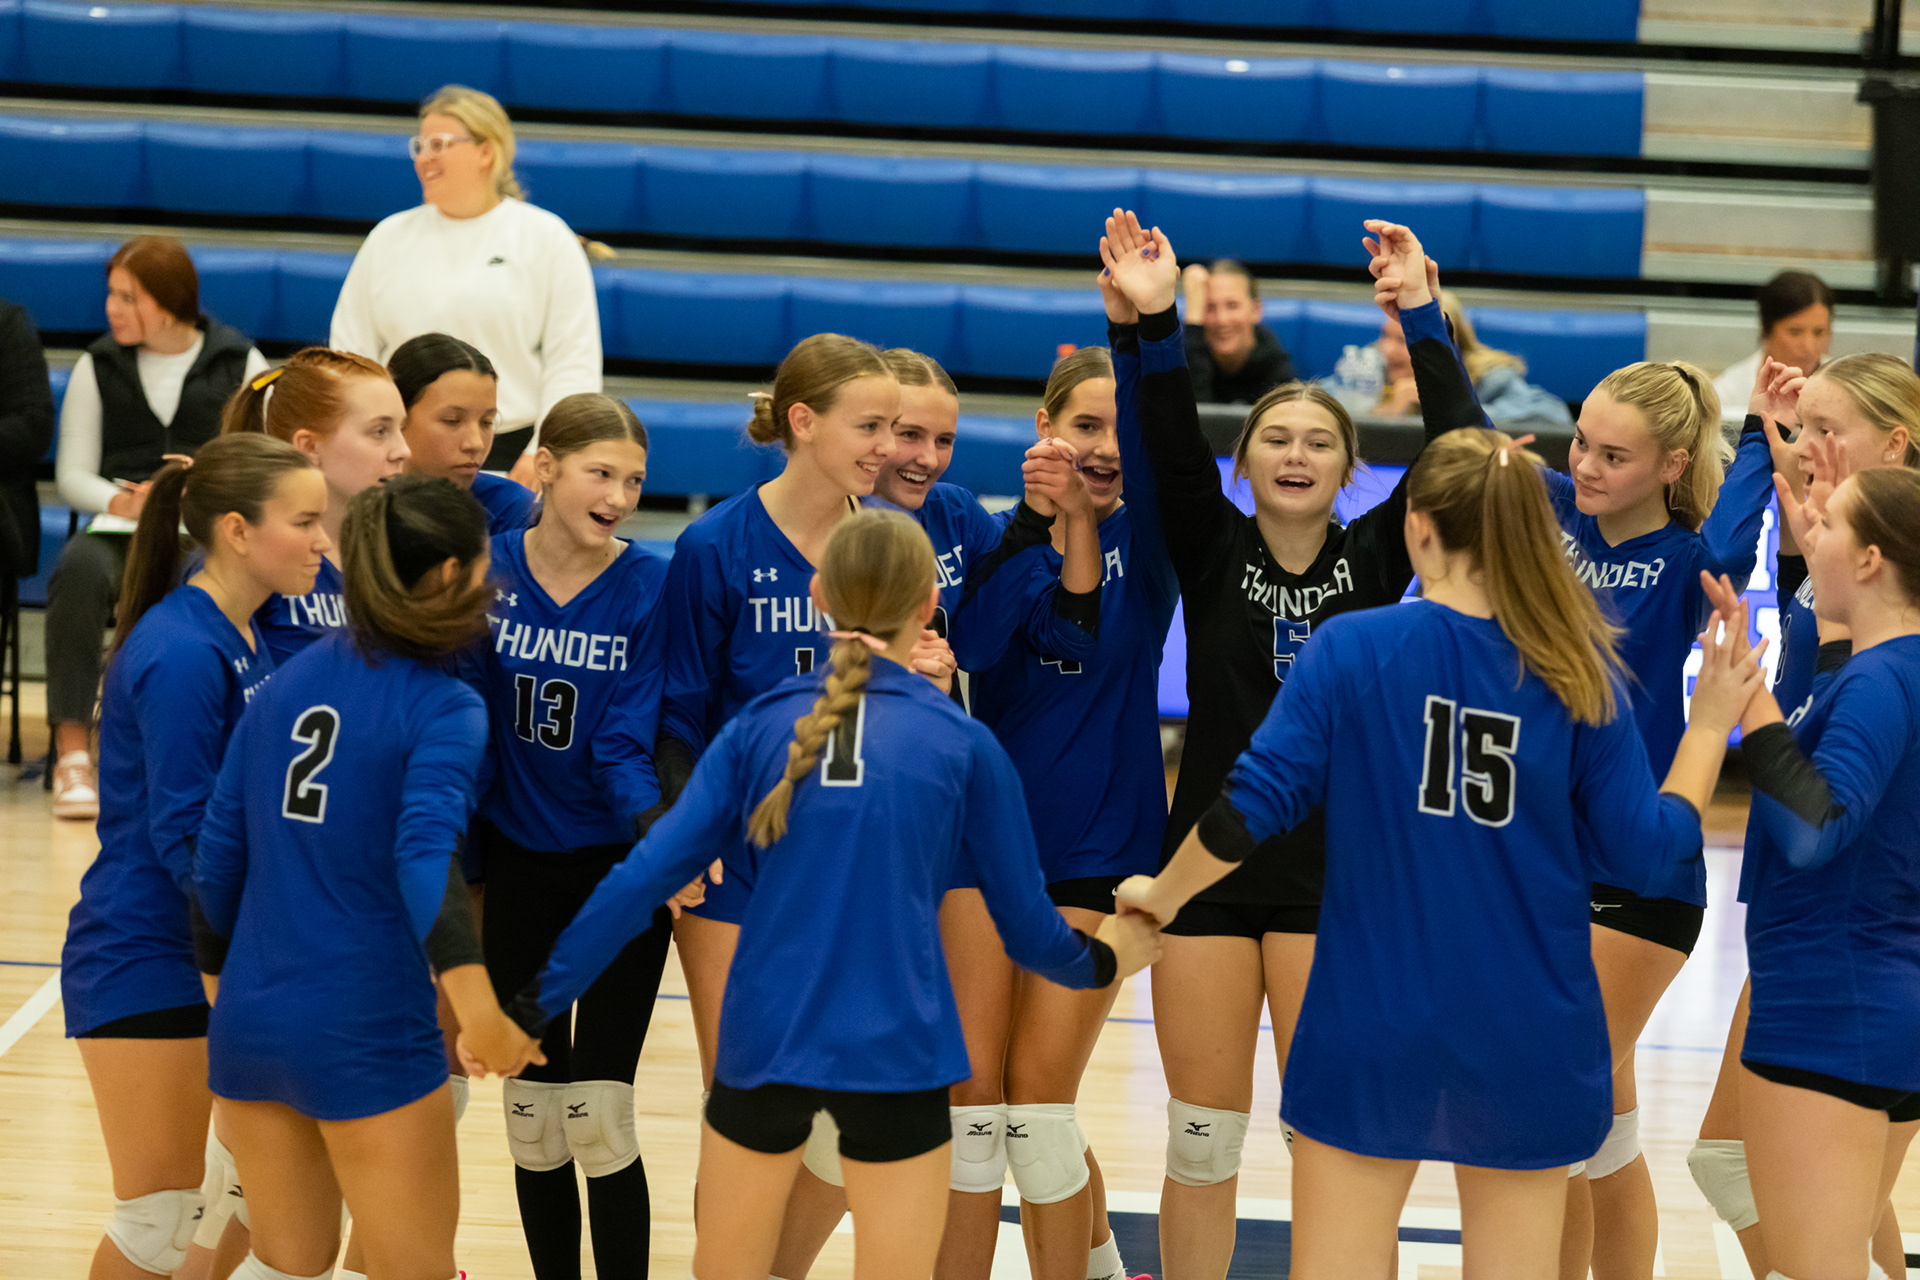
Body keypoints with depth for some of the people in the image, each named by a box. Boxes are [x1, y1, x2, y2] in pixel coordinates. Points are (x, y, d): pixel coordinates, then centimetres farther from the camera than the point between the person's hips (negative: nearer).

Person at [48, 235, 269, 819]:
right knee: (80, 569, -35)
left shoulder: (241, 364, 11)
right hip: (121, 528, 2)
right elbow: (72, 473, 12)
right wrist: (118, 500, -10)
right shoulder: (98, 366, 16)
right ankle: (71, 753, -34)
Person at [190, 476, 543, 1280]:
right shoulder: (444, 709, -10)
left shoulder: (289, 679, 9)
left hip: (250, 1022, 6)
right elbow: (425, 850, -27)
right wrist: (473, 998, -39)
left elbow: (218, 851, 11)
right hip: (365, 1032, -6)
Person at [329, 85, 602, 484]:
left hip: (511, 453, -2)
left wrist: (542, 454, -9)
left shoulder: (547, 239, 5)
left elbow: (574, 363, 0)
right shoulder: (389, 238, 14)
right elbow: (350, 353, 15)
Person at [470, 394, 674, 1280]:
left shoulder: (651, 587, -10)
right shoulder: (485, 571, -5)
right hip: (516, 867, 2)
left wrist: (662, 831, -32)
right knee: (533, 1119, 8)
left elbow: (628, 747, -14)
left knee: (597, 1118, -7)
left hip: (618, 870, -2)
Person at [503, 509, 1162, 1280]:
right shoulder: (963, 744, -1)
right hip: (895, 1053, -2)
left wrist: (538, 1004, 3)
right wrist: (1104, 961, 27)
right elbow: (1027, 926, 6)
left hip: (762, 1039, 2)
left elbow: (645, 878, -4)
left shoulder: (760, 726, 2)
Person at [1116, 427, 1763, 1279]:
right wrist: (1709, 724, 10)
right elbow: (1643, 853, -3)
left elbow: (1253, 808, -9)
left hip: (1372, 1027, -1)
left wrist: (1163, 894, 9)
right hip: (1529, 1046, 1)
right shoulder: (1579, 672, -5)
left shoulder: (1349, 649, -8)